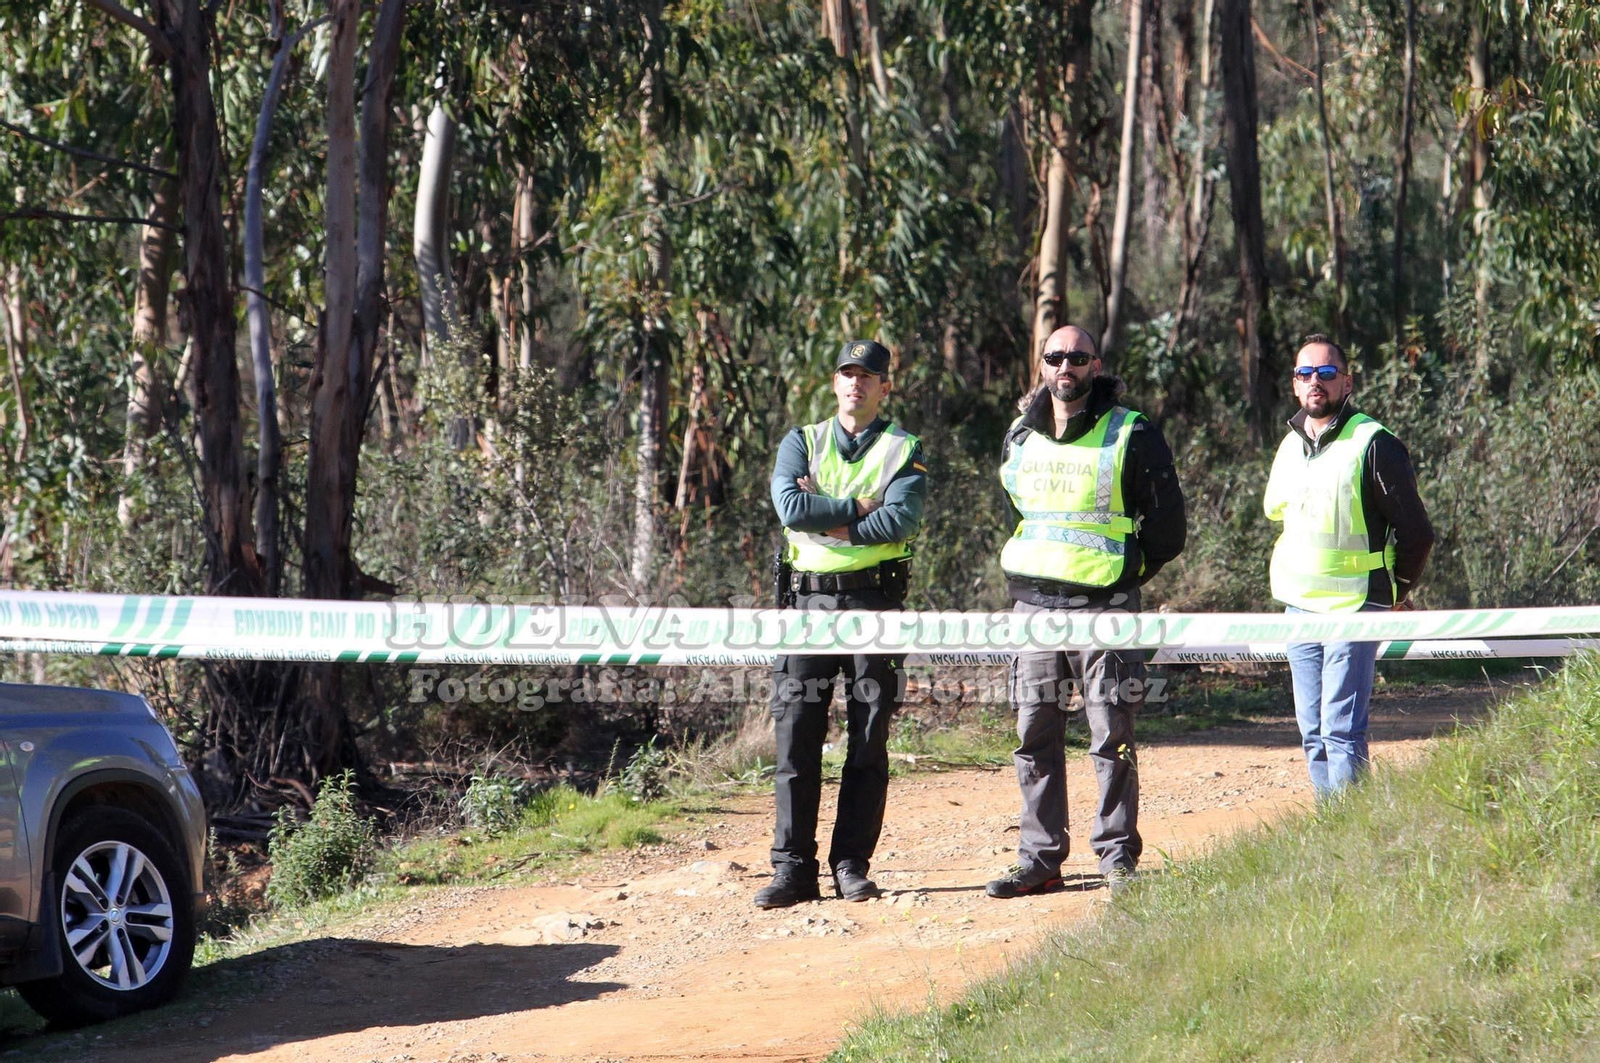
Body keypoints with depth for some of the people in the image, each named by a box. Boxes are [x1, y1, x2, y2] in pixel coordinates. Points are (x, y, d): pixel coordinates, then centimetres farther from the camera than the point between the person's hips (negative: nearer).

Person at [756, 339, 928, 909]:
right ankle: (793, 868, -2)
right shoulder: (801, 443, 12)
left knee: (868, 743, 1)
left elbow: (900, 521, -12)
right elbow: (789, 505, -8)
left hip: (873, 602, -1)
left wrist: (826, 518, -10)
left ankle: (852, 865, 7)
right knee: (797, 738, -4)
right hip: (809, 600, 1)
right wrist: (858, 508, -8)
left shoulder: (904, 451, 7)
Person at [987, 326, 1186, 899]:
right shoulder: (1020, 438, 10)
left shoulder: (1131, 436, -4)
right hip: (1034, 604, 5)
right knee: (1036, 738, 5)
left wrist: (1122, 573, 4)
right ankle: (1040, 859, 10)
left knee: (1112, 738, -2)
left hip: (1104, 608, -5)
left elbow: (1166, 527, 1)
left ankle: (1117, 856, 4)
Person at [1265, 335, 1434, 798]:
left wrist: (1396, 594, 3)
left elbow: (1416, 532, -6)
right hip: (1299, 604, 7)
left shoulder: (1373, 444, -11)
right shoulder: (1290, 446, 10)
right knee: (1313, 730, 8)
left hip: (1354, 607, -7)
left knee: (1342, 730, -12)